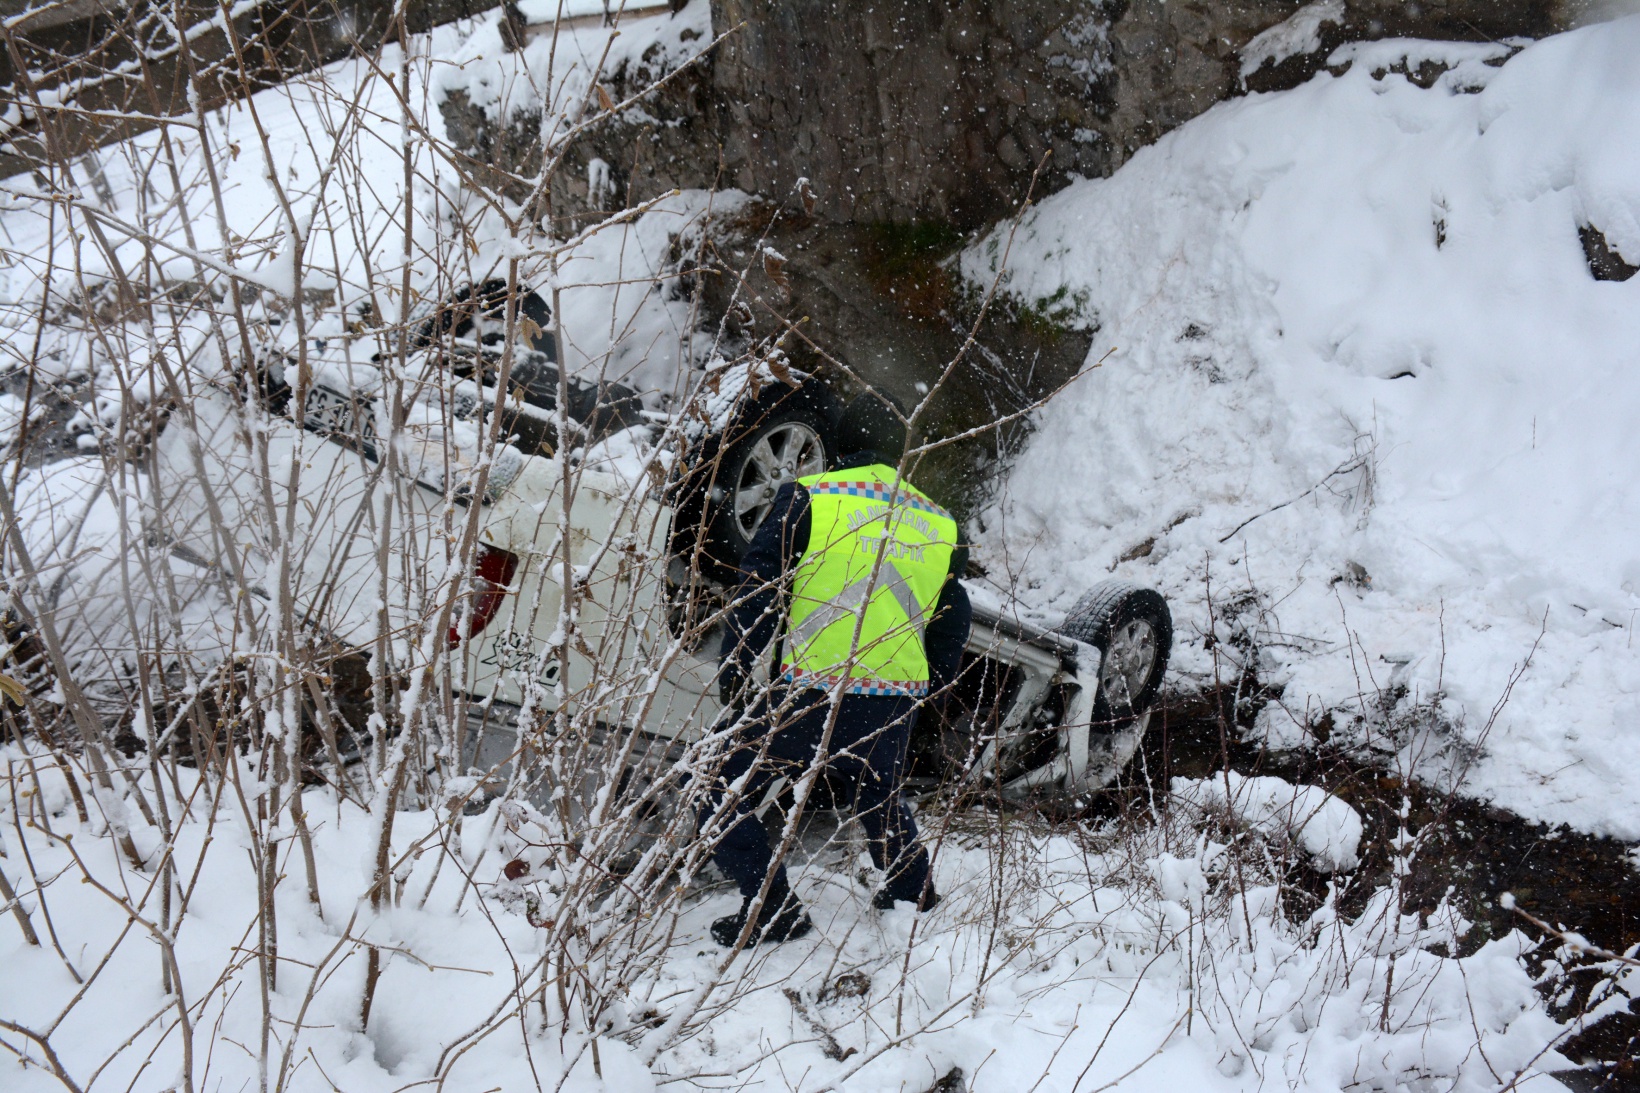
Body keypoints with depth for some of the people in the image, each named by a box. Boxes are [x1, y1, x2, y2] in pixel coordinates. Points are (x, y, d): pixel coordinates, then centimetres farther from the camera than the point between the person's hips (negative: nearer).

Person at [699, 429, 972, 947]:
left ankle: (772, 907, 3)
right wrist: (930, 689, 34)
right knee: (881, 797, 31)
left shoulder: (808, 497, 4)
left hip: (814, 689, -5)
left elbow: (758, 589, -4)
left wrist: (732, 671, 2)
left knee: (726, 800, 8)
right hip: (899, 695, 5)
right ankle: (914, 895, 39)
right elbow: (954, 622, 22)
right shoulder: (940, 525, 18)